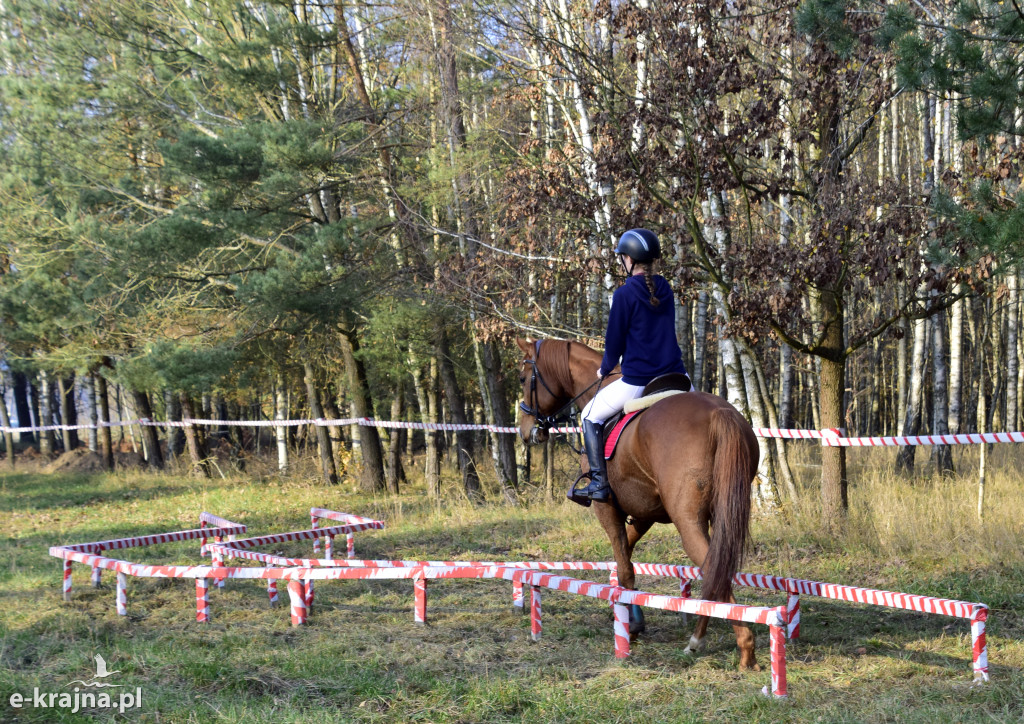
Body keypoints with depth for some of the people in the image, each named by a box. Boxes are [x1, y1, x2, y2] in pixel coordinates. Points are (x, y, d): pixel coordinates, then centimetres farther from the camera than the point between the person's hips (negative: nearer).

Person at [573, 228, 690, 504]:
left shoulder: (625, 294, -11)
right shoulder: (666, 290, 8)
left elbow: (614, 342, -6)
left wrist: (605, 369, 14)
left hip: (637, 382, -5)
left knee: (591, 416, 15)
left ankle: (599, 483, 6)